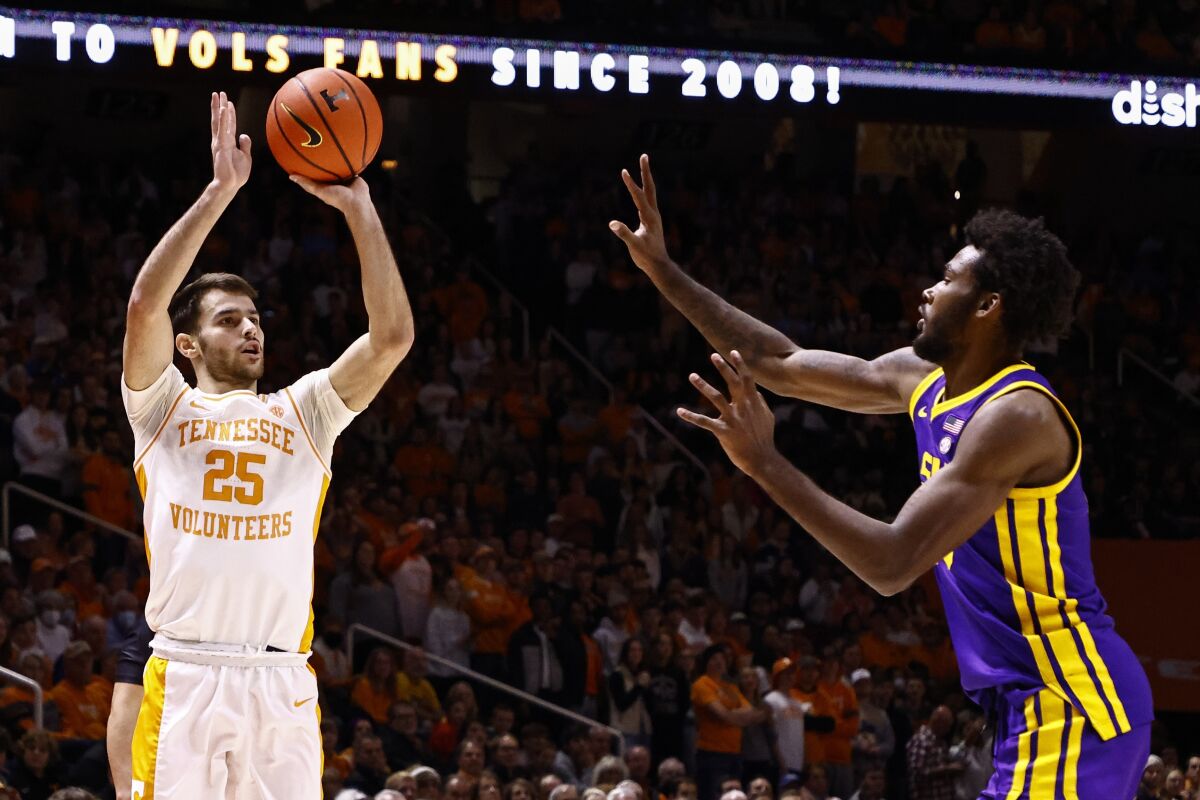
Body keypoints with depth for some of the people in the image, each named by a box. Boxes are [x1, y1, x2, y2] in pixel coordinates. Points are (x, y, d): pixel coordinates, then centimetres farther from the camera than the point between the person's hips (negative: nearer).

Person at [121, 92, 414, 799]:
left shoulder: (303, 412, 19)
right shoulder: (165, 408, 13)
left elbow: (393, 337, 6)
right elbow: (146, 305, -5)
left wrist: (357, 209, 0)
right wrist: (220, 190, -7)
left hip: (283, 681, 2)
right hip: (185, 677, -2)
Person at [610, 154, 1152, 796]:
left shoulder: (1017, 415, -18)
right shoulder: (926, 381, 10)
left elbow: (892, 565, -24)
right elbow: (782, 365, 20)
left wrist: (765, 464, -24)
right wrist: (663, 272, 20)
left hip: (1071, 704, -10)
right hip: (1035, 699, 10)